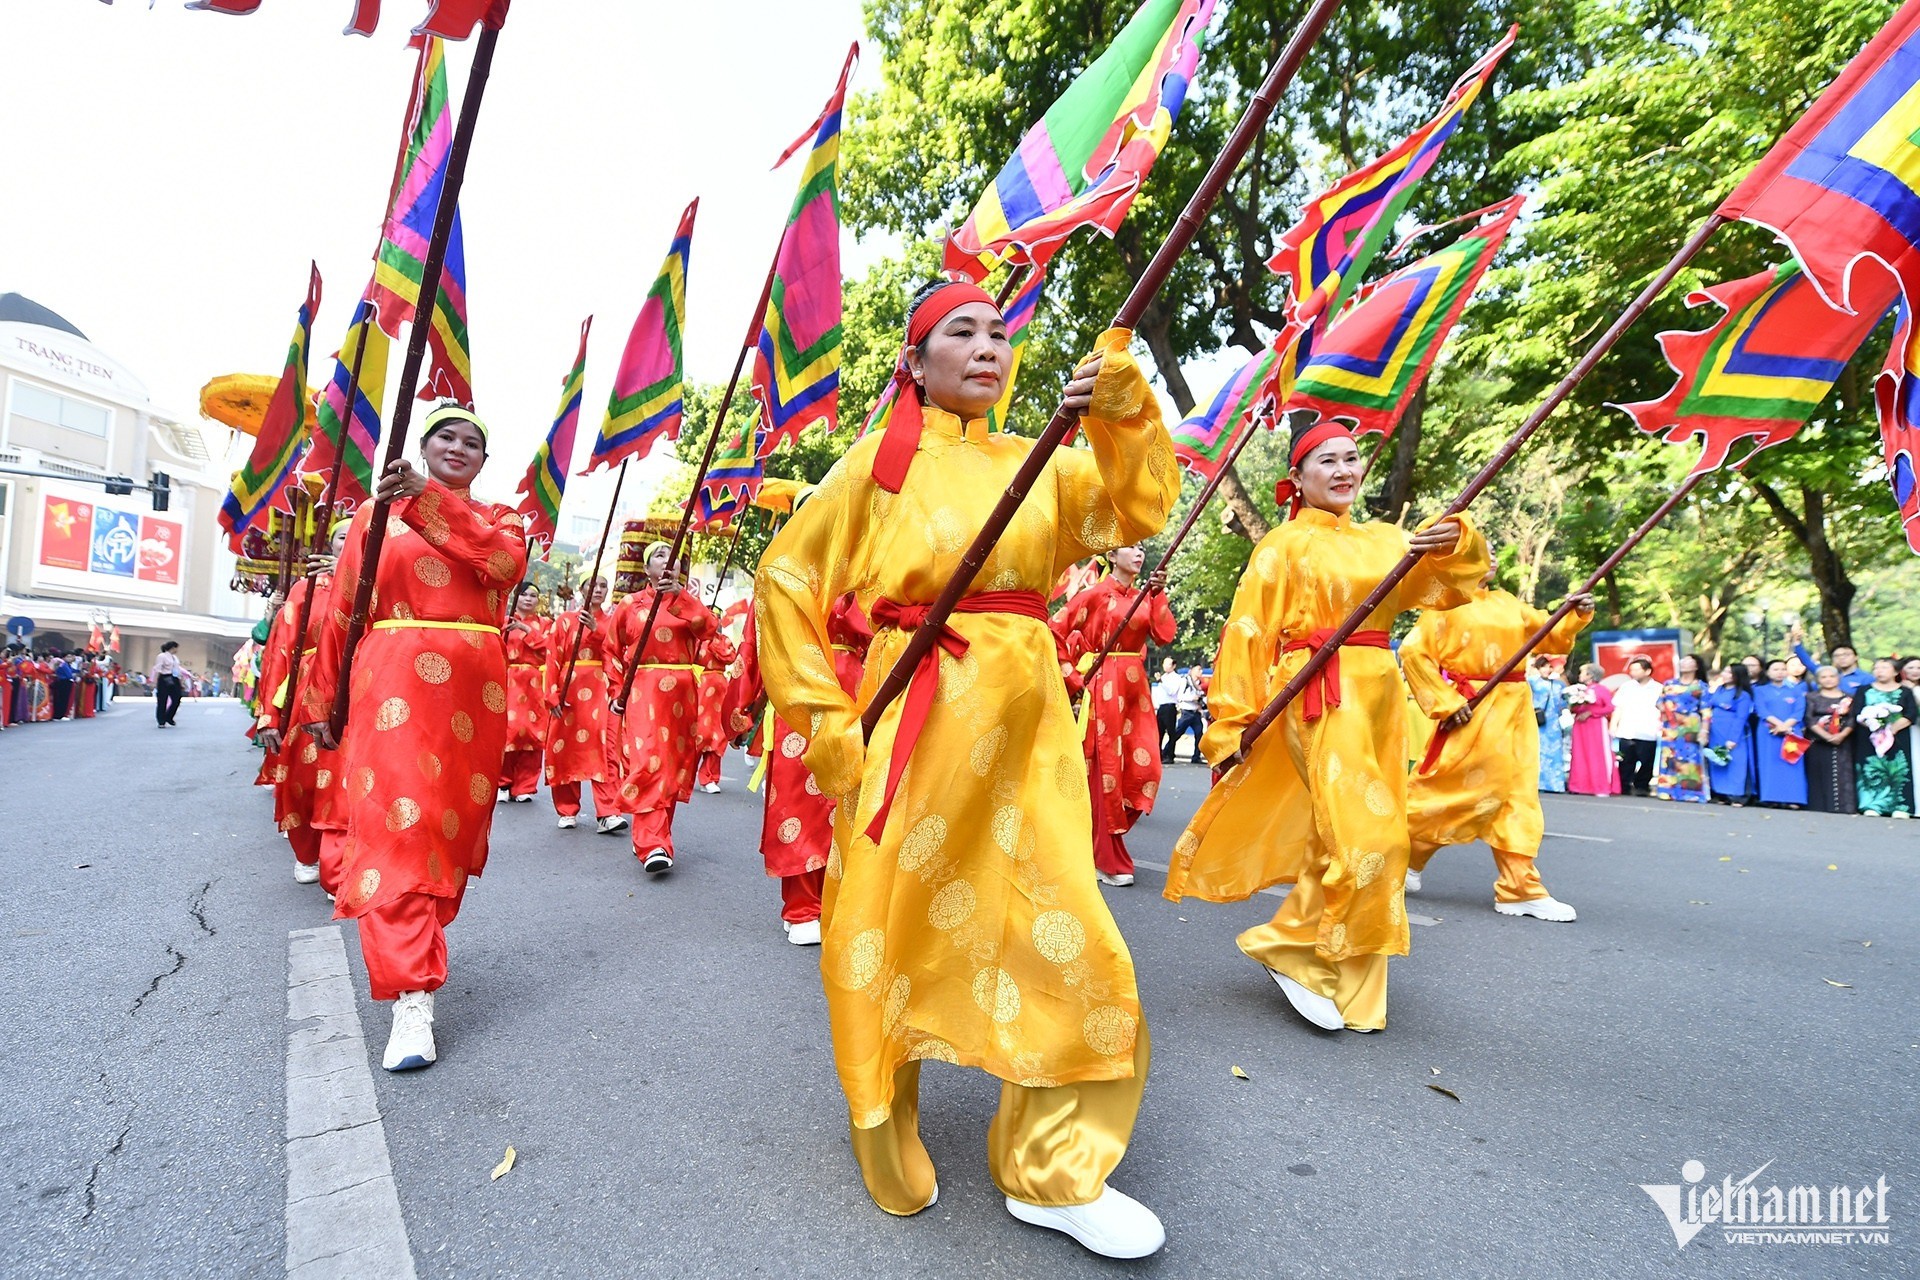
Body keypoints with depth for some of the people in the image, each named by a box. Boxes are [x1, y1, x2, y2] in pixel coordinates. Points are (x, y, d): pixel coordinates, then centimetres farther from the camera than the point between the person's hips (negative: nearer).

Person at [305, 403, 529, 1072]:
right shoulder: (378, 512, 11)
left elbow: (505, 563, -10)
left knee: (453, 821, 8)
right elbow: (342, 611, 9)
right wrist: (325, 697, 6)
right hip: (394, 680, -2)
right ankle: (413, 998, -15)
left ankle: (415, 947, 28)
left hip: (473, 686, 3)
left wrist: (428, 499, -15)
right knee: (397, 822, -11)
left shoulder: (498, 518, 15)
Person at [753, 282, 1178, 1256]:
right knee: (897, 927, 7)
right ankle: (889, 1150, 33)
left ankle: (1052, 1169, 18)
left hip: (1024, 722, 3)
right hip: (912, 719, -3)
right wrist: (826, 718, -4)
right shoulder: (879, 463, 2)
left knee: (1058, 931, -1)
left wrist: (1122, 410, -17)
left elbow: (1139, 509, -1)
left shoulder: (1035, 462, 12)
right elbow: (785, 580, 2)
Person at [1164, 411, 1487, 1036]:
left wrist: (1456, 544, -15)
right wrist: (1233, 722, -10)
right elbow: (1246, 634, -5)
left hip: (1379, 697, 7)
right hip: (1318, 698, -6)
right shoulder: (1283, 546, -2)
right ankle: (1294, 948, 6)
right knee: (1361, 836, -14)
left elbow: (1451, 584, 7)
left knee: (1375, 839, 10)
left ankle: (1349, 977, 25)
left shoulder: (1385, 539, 14)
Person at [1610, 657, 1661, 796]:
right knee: (1626, 764, 3)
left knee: (1646, 764, 5)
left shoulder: (1658, 688, 5)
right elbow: (1618, 708, 9)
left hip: (1648, 735, -1)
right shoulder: (1626, 686, 9)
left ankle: (1641, 788, 18)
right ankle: (1624, 790, 8)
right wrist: (1613, 726, 1)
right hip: (1626, 733, 1)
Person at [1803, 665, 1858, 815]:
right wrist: (1827, 736, -15)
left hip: (1842, 743, 1)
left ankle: (1843, 806, -3)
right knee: (1820, 775, -4)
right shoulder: (1812, 697, 7)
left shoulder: (1849, 698, 11)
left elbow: (1852, 720, 2)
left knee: (1842, 774, -4)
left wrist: (1842, 735, -16)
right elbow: (1810, 720, -3)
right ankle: (1821, 807, -3)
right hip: (1818, 743, -1)